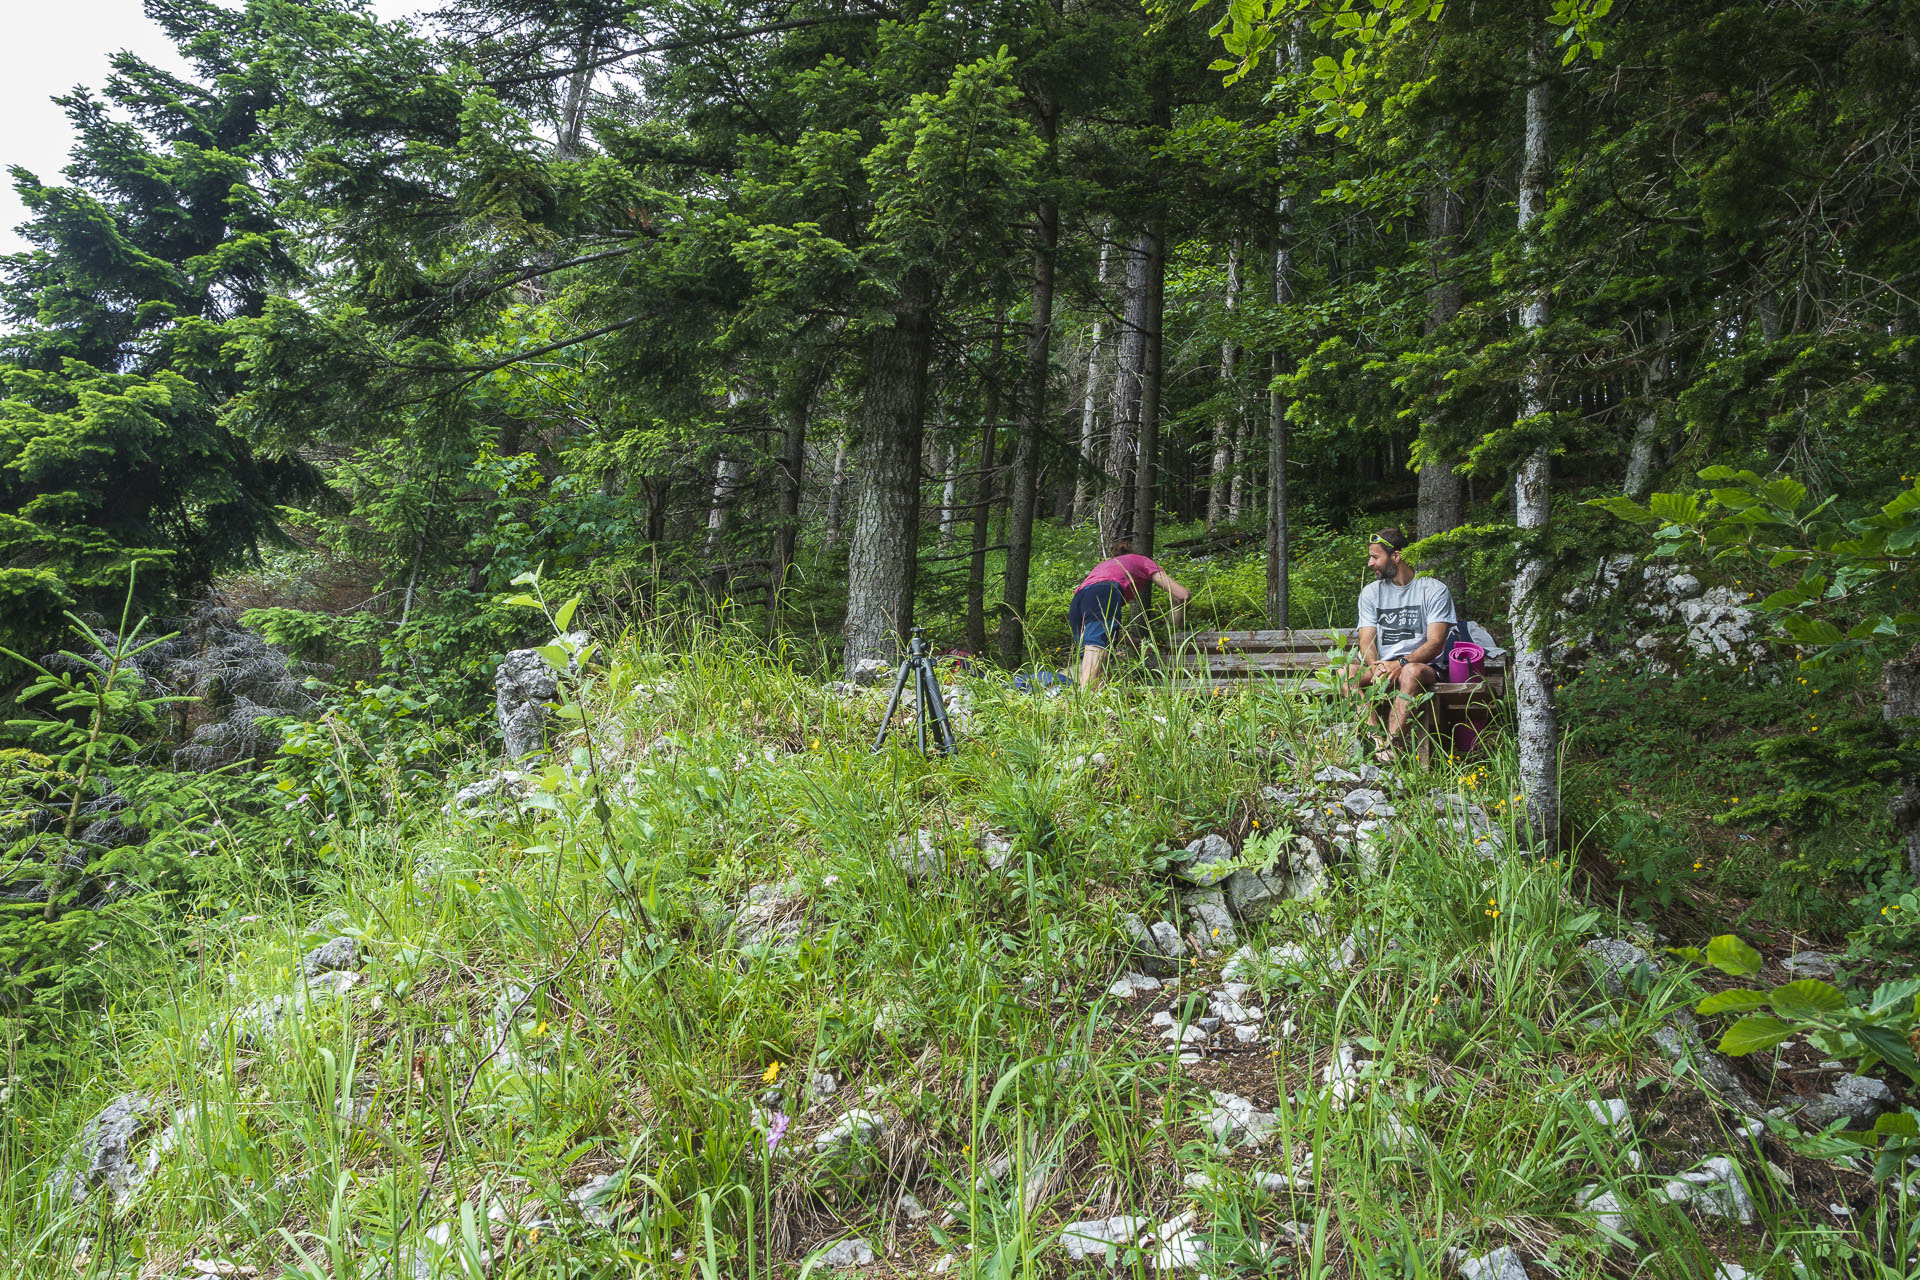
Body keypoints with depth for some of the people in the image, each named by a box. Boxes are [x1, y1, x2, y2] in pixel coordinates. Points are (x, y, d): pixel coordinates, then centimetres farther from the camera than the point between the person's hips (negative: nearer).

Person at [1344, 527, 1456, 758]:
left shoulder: (1435, 590, 0)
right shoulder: (1371, 592, 13)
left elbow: (1435, 644, -9)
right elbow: (1366, 641, 4)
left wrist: (1400, 664, -25)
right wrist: (1376, 667, -19)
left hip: (1421, 665, -4)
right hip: (1381, 665, 4)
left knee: (1412, 672, -39)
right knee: (1346, 672, -27)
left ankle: (1392, 745, -45)